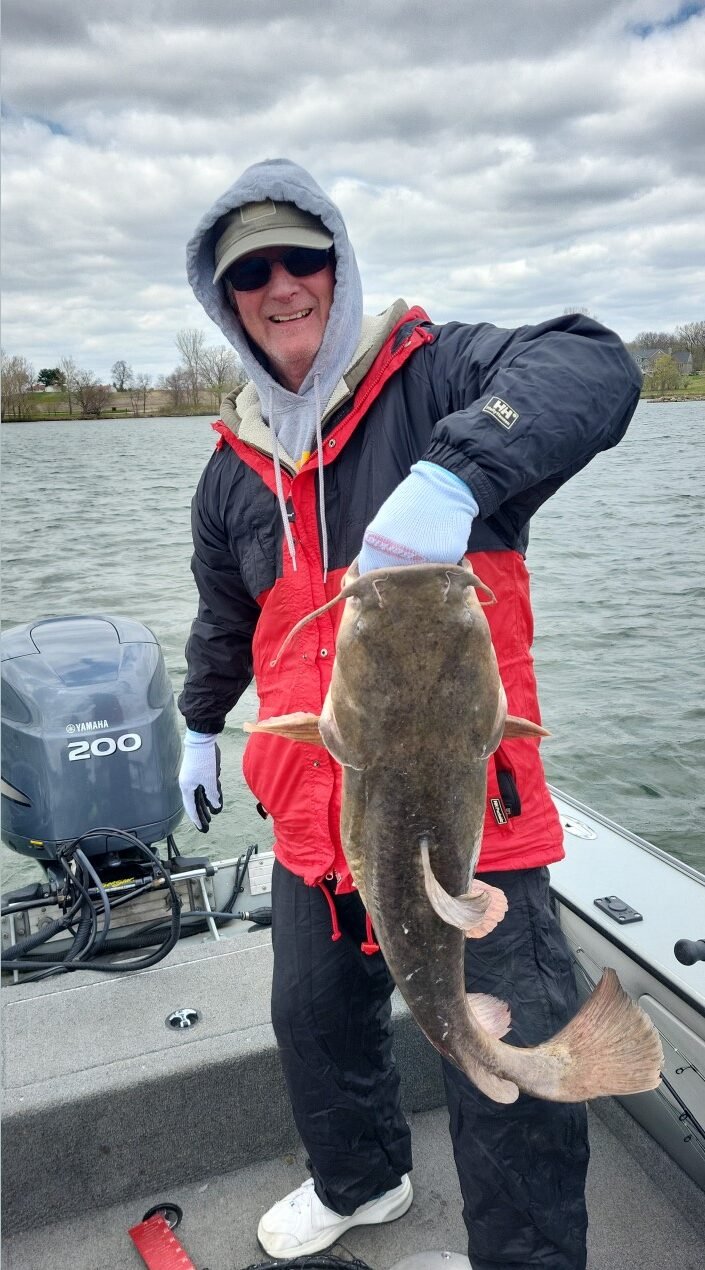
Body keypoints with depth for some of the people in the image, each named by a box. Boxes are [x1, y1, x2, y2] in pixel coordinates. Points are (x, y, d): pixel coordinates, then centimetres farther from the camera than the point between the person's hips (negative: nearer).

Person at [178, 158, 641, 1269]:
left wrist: (454, 472, -43)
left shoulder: (432, 372, -7)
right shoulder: (236, 463, 10)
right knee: (317, 1023, 22)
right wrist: (201, 726, 32)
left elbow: (592, 368, -27)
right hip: (314, 813, 6)